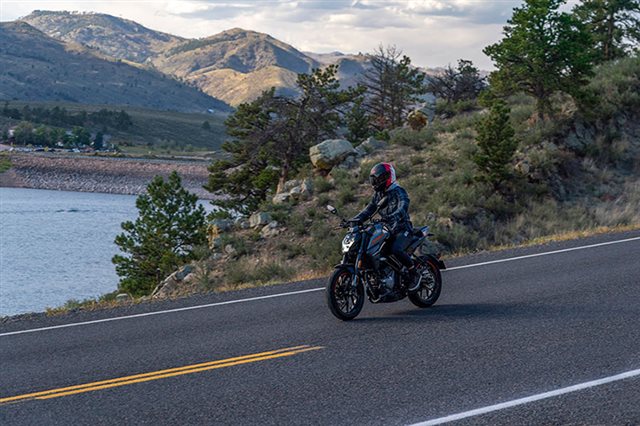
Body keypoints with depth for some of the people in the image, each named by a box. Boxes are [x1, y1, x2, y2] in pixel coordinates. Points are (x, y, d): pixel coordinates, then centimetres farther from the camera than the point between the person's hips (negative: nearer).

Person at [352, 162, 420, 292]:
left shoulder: (399, 192, -12)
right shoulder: (378, 194, 13)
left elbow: (403, 208, -29)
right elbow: (369, 209, 10)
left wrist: (393, 217, -50)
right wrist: (354, 220, -6)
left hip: (402, 229, -8)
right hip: (386, 230, 8)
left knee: (396, 250, -34)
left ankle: (414, 273, -13)